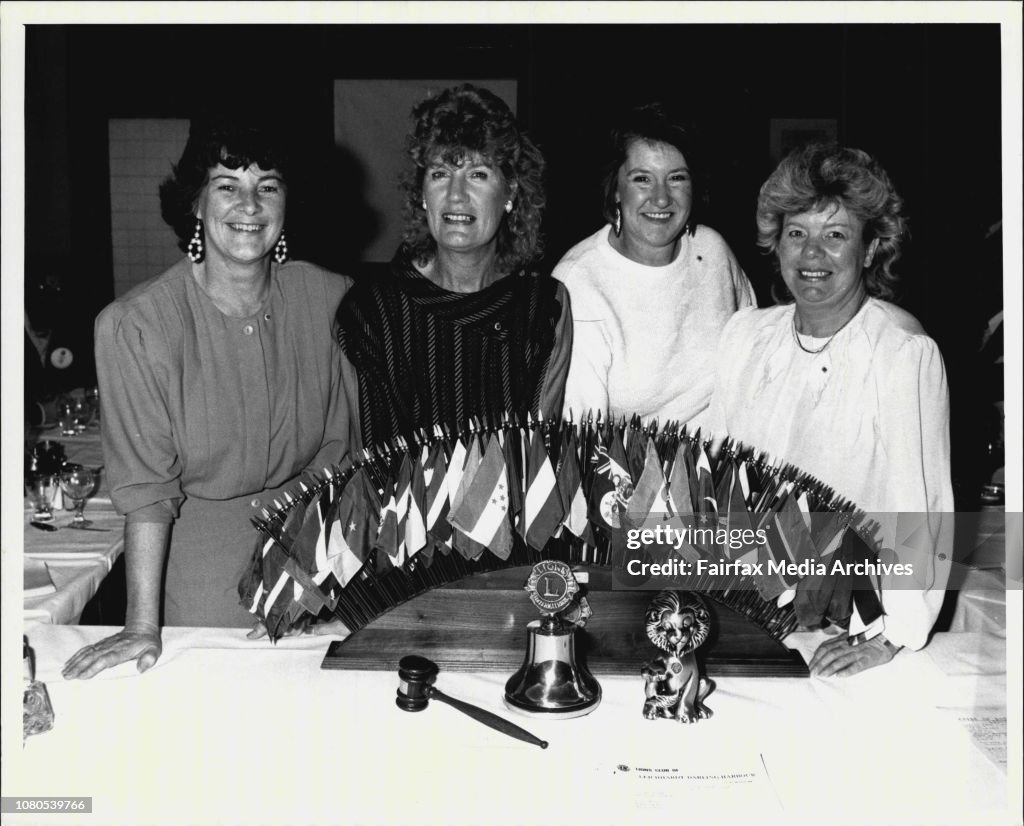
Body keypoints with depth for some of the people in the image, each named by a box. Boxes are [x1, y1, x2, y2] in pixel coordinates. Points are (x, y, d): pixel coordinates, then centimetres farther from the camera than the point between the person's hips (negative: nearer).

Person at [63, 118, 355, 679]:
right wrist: (143, 625, -18)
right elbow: (146, 485, -15)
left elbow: (339, 443, 0)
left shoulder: (328, 297, -7)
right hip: (197, 568, -3)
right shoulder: (134, 324, -16)